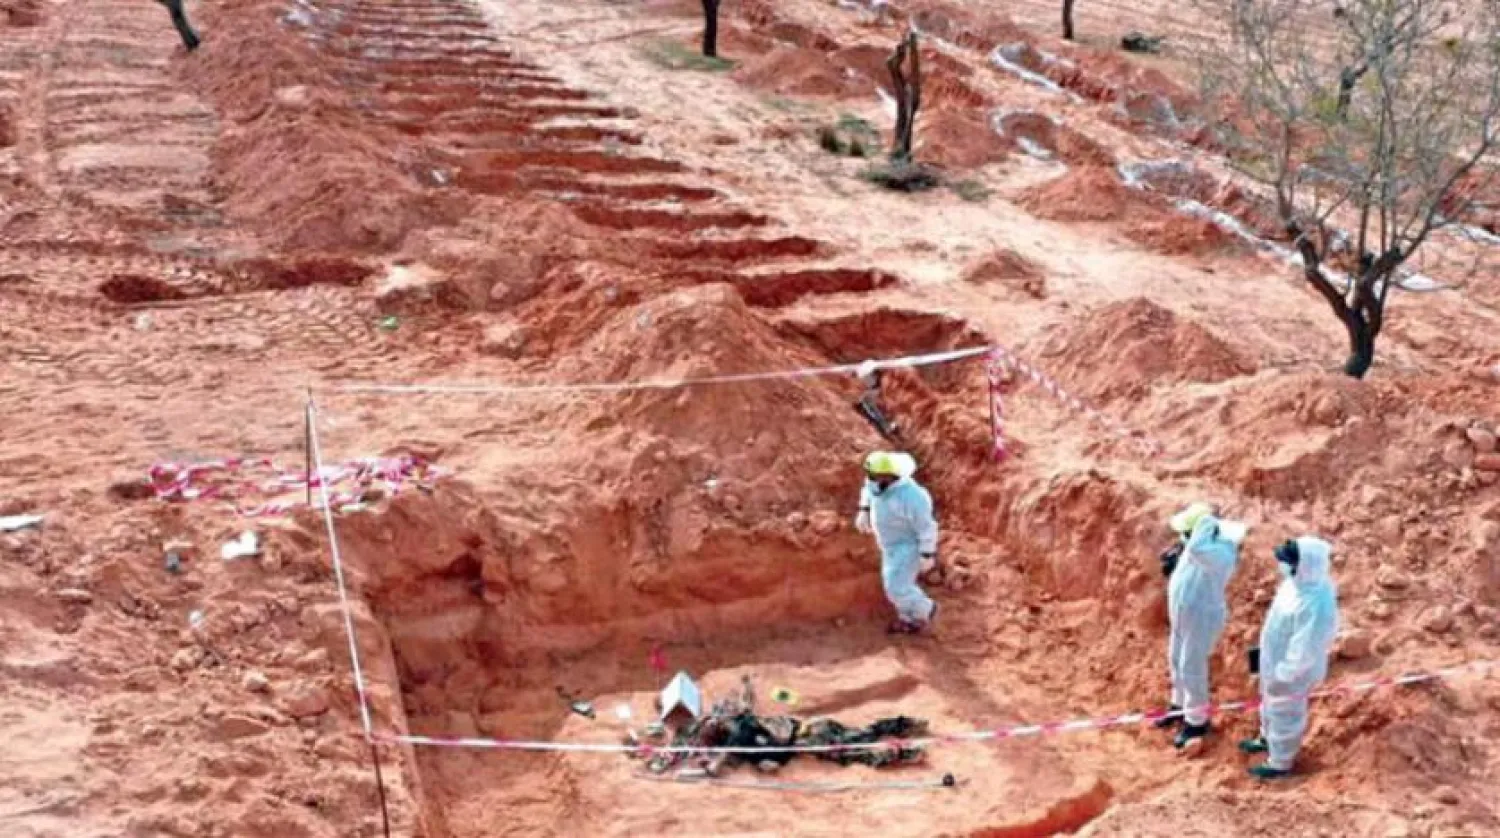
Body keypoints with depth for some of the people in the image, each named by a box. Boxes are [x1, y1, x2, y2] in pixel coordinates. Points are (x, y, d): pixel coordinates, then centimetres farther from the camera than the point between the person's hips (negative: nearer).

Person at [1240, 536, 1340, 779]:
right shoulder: (1301, 581, -13)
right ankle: (1267, 739, 59)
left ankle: (1280, 763, 42)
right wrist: (1265, 650, 17)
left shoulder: (1314, 605, -41)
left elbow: (1304, 652, -31)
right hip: (1277, 659, 8)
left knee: (1285, 714, 18)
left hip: (1293, 671, -8)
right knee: (1270, 704, 32)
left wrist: (1281, 677, -19)